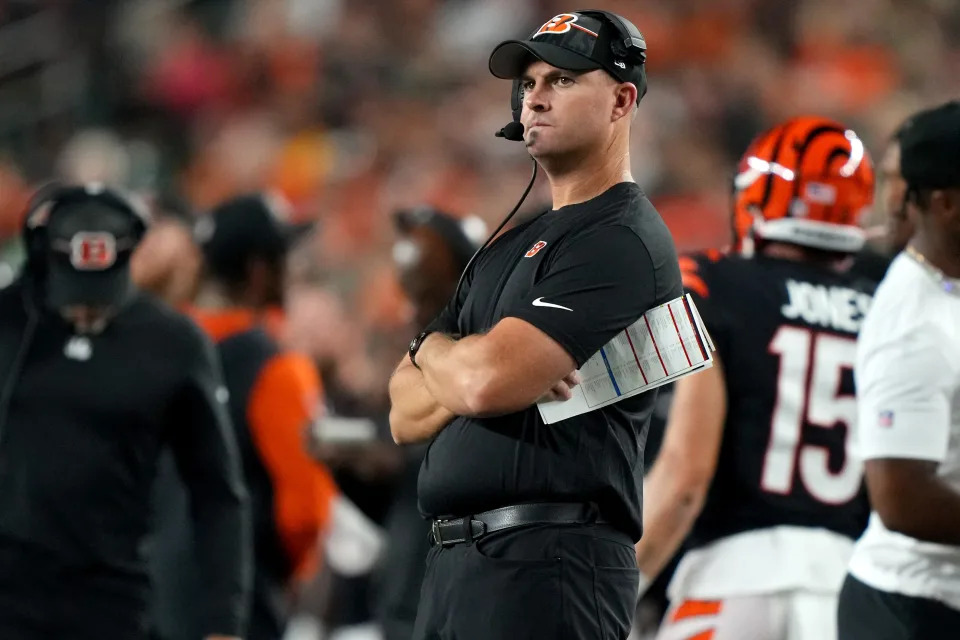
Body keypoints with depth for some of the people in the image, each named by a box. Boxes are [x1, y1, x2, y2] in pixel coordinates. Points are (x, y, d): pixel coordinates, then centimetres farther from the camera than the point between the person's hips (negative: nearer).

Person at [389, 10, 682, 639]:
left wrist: (432, 350, 4)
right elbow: (406, 415, 16)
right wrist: (465, 366, -5)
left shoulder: (624, 240, -8)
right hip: (454, 562, 9)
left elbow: (487, 381, -18)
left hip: (550, 569, -9)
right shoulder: (509, 248, 21)